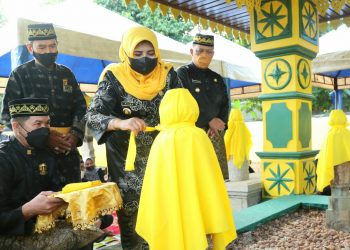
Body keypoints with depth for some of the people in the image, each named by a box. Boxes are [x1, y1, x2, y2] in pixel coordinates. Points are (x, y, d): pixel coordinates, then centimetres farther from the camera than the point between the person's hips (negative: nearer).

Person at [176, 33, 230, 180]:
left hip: (215, 134, 5)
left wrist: (221, 123, -7)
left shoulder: (218, 79, 19)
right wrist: (209, 121, -12)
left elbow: (225, 104, 14)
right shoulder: (182, 73, 2)